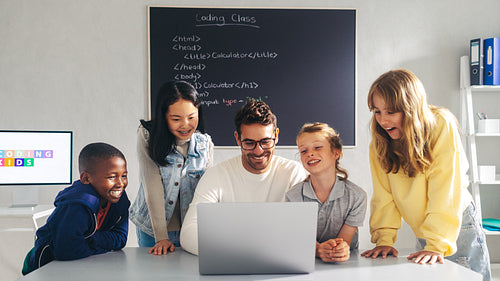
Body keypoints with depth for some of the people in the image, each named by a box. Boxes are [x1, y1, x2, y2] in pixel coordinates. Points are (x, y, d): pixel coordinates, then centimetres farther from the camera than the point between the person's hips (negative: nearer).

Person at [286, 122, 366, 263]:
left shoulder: (356, 196, -7)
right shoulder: (294, 196, -6)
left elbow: (344, 240, -8)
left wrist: (342, 249, -32)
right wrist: (319, 250, -32)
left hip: (348, 262, 1)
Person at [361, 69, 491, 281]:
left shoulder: (441, 126, -21)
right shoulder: (379, 140, -9)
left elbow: (445, 192, -23)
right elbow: (384, 194, -6)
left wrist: (437, 245, -27)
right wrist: (384, 239, -14)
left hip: (458, 227, -3)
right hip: (422, 234, 4)